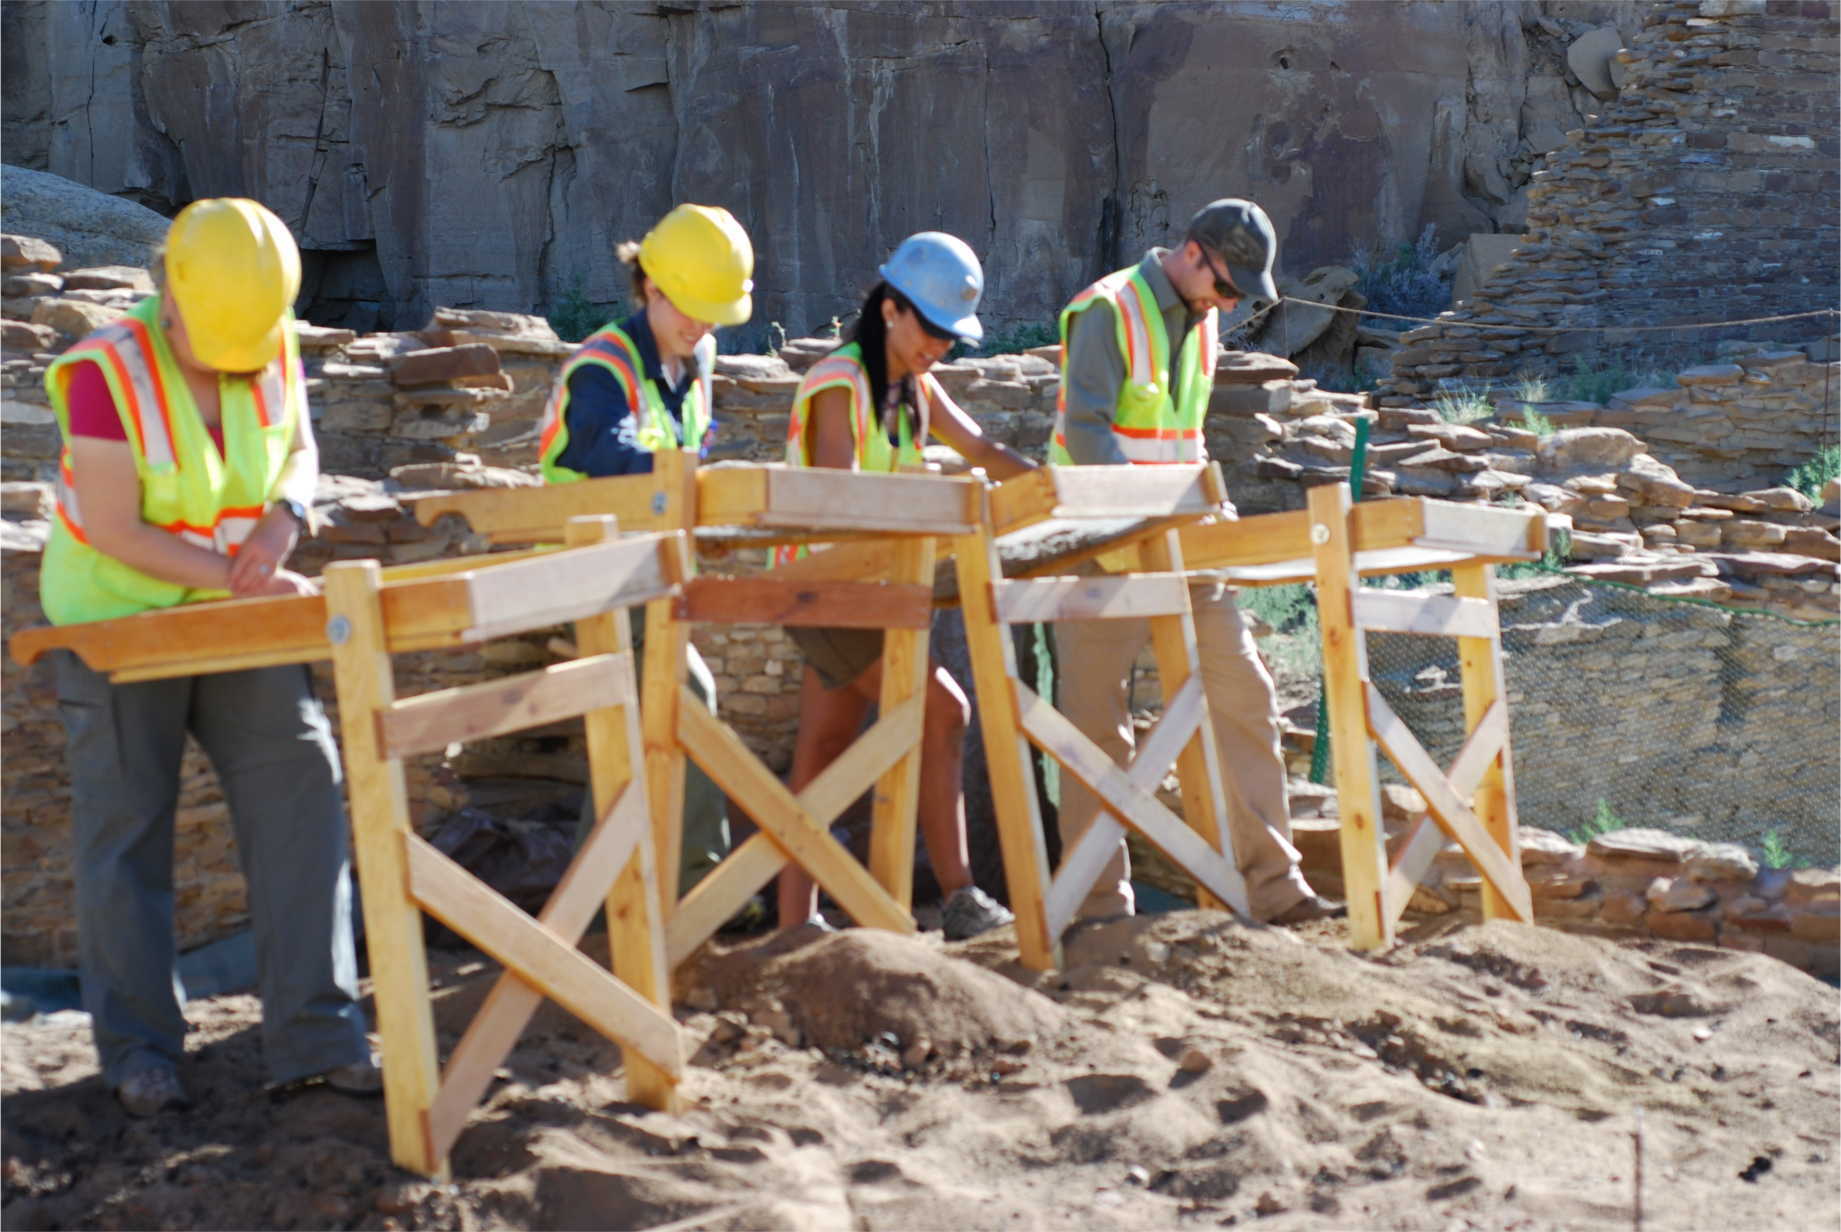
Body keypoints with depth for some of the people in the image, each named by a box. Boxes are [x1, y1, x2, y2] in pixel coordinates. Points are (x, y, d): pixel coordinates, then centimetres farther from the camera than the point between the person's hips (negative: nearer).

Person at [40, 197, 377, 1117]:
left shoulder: (275, 351, -6)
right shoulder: (107, 372, -21)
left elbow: (298, 451, 10)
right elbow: (115, 533, -21)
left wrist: (282, 519, -13)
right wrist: (247, 583, -22)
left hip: (233, 616, 5)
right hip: (118, 617, -4)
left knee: (300, 792, -4)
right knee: (126, 828, 1)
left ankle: (313, 1035, 1)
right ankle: (138, 1051, 14)